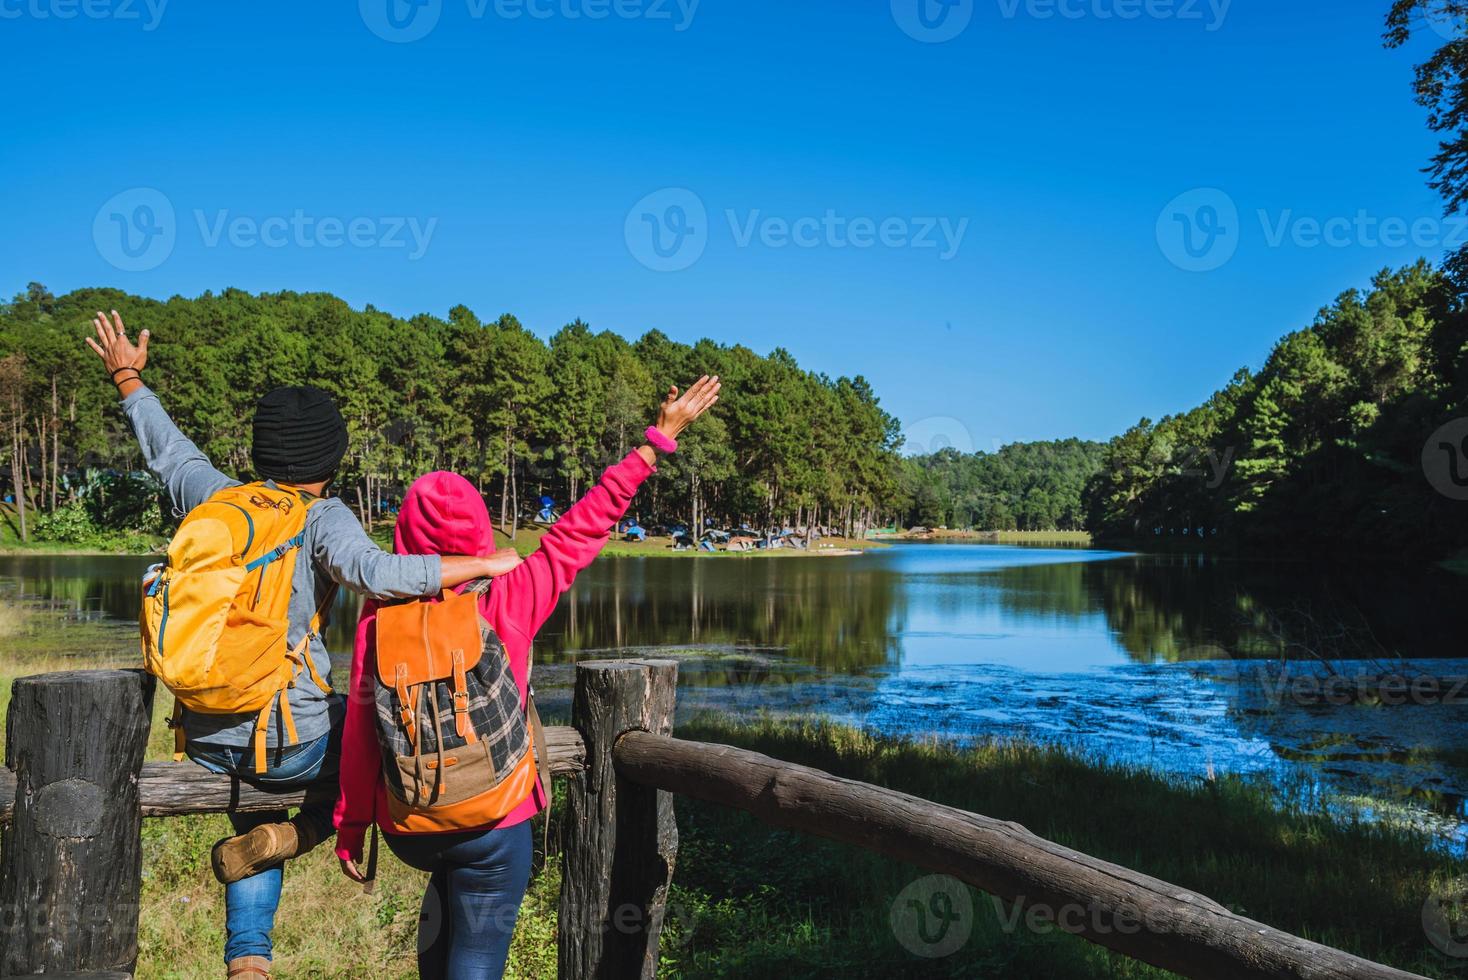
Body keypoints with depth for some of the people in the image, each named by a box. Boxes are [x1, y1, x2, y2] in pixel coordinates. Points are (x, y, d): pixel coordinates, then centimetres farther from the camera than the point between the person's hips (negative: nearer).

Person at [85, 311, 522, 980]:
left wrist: (128, 381, 41)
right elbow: (377, 573, -29)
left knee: (252, 811, 35)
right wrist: (483, 564, -23)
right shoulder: (323, 519, -11)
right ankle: (293, 837, 3)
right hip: (292, 744, -6)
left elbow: (168, 450, 25)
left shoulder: (212, 497, 6)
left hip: (206, 741, 6)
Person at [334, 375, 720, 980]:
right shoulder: (507, 602, -14)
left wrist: (350, 830, 8)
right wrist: (658, 438, 0)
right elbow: (580, 531, -8)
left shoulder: (380, 618, -9)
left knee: (449, 875, 36)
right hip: (493, 826, -3)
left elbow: (360, 736, -5)